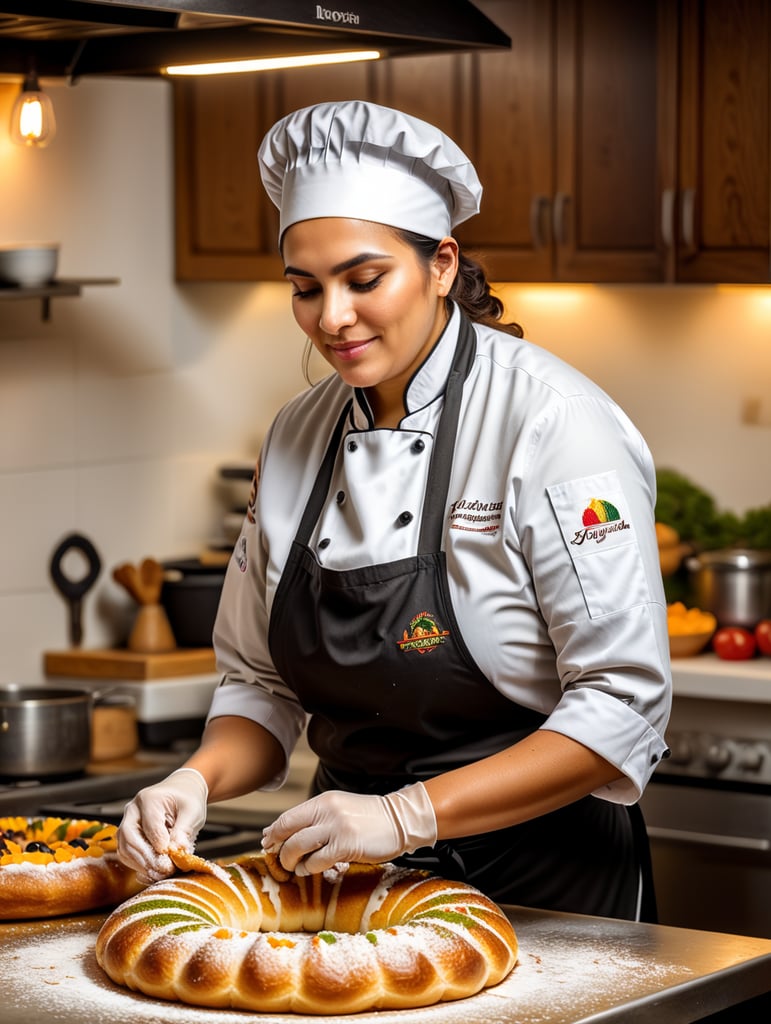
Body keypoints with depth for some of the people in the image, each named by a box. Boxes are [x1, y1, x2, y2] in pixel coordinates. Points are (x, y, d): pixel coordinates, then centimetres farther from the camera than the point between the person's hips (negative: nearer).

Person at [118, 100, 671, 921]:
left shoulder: (551, 420, -16)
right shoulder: (298, 436, 3)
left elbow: (621, 707, -19)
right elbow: (265, 684, 11)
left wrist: (407, 815, -25)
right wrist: (198, 779, -10)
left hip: (542, 884, -5)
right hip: (351, 883, 5)